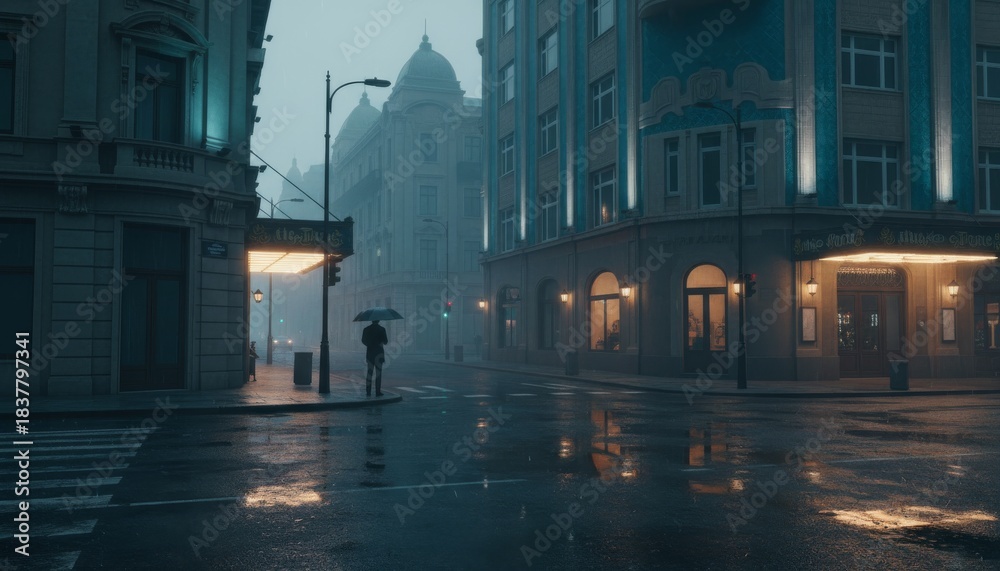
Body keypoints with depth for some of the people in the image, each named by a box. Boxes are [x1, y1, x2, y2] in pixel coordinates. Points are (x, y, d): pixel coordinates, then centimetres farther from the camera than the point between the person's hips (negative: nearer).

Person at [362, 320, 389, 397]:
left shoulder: (366, 329, 1)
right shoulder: (381, 329, -8)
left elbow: (363, 341, 6)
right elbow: (385, 341, -6)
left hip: (369, 352, 3)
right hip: (378, 352, -3)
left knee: (369, 371, 11)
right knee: (378, 372, 0)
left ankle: (368, 391, 8)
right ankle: (378, 392, -3)